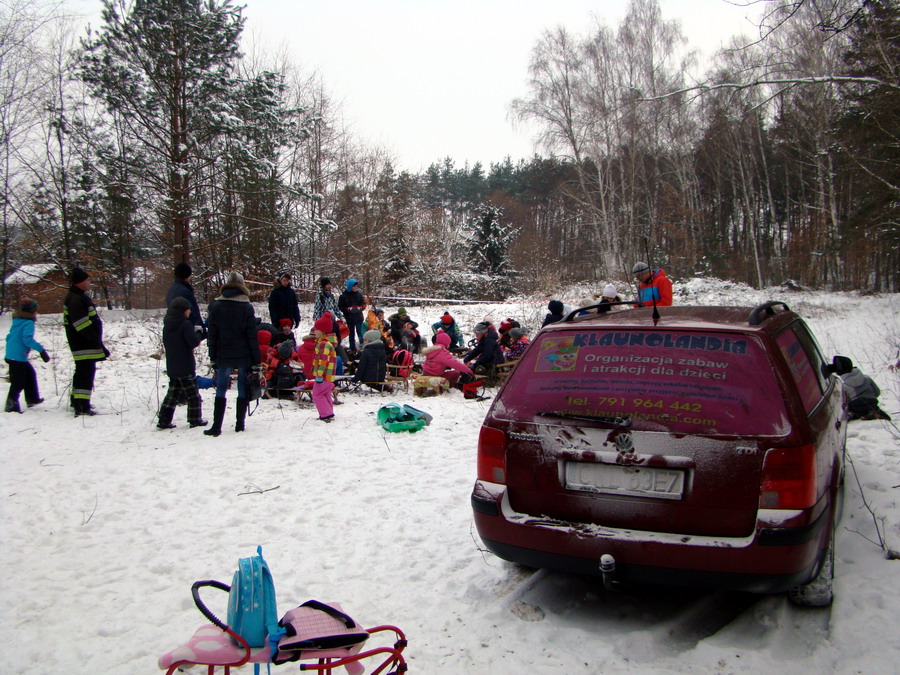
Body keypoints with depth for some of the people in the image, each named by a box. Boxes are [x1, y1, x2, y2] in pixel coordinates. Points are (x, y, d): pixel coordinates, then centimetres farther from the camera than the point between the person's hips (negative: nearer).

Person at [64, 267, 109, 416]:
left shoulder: (81, 297, 17)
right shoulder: (76, 300, -18)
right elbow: (83, 325, -24)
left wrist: (99, 344, 23)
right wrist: (99, 344, -24)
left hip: (83, 344, 11)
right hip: (85, 346, -11)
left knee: (82, 372, 20)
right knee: (86, 373, -10)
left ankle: (76, 401, 32)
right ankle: (82, 406, -10)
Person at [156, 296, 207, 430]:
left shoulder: (167, 325, 9)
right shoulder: (185, 324, -16)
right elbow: (194, 341, -22)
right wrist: (199, 335, -1)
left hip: (171, 367, 7)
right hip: (186, 367, -7)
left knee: (173, 394, 14)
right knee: (193, 395, 5)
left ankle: (164, 420, 10)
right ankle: (195, 420, 10)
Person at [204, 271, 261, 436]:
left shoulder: (216, 306, 0)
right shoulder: (246, 307, -6)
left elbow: (212, 334, 2)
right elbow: (252, 336, -5)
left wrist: (213, 357, 8)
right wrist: (257, 360, 0)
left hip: (223, 356, 1)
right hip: (244, 356, -1)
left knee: (221, 390, 6)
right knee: (243, 390, 9)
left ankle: (216, 426, 1)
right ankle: (239, 425, 12)